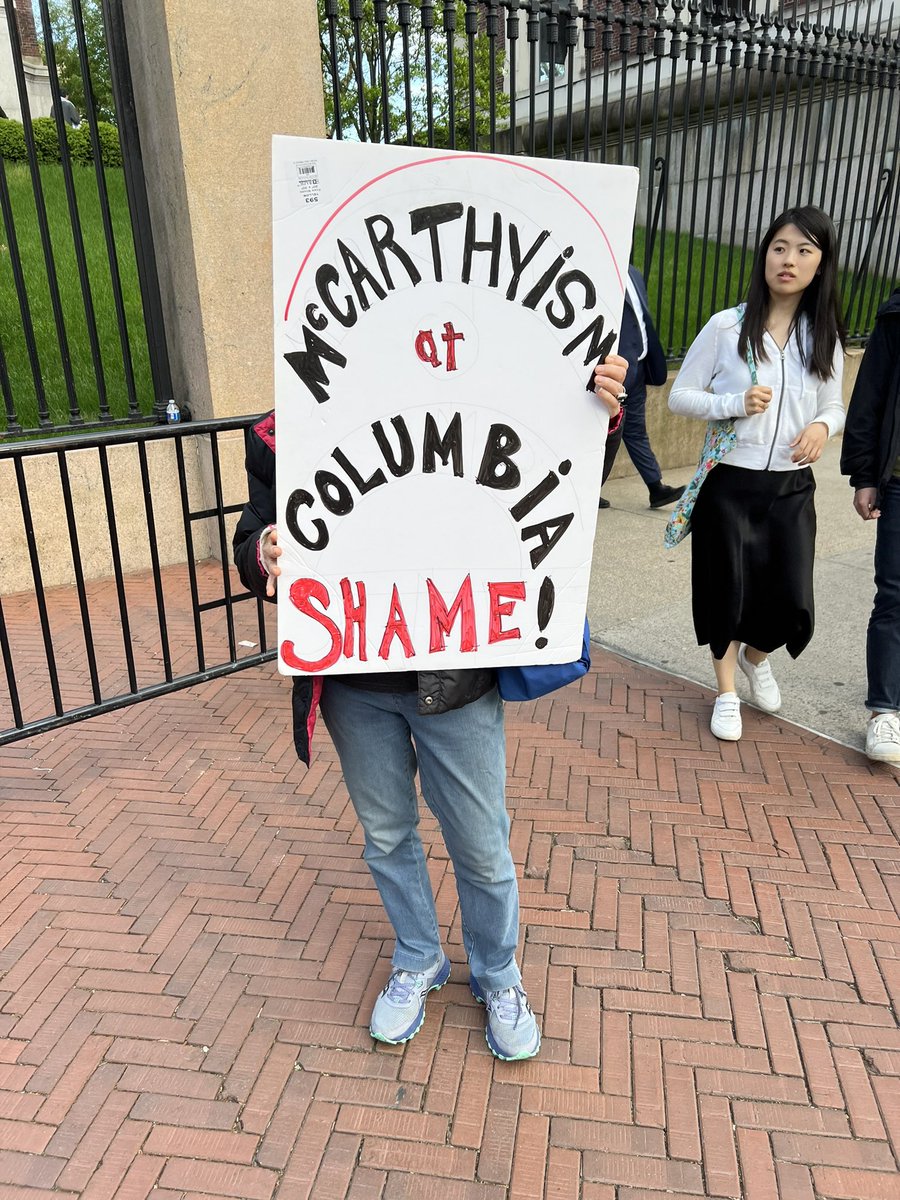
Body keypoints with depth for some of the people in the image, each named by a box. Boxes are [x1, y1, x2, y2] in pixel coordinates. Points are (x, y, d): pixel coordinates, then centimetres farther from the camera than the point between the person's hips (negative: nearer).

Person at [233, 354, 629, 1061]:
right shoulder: (279, 440, -6)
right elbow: (253, 547, 2)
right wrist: (265, 553, -23)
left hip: (453, 681, -2)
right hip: (353, 687, 3)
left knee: (481, 845, 14)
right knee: (386, 835, 22)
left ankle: (497, 976, 44)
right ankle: (419, 961, 51)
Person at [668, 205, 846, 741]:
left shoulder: (825, 337, 4)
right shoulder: (727, 326, -6)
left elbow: (834, 406, 14)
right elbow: (680, 396, -3)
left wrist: (823, 427, -10)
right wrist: (735, 403, -20)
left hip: (792, 488, 3)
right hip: (729, 482, -3)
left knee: (793, 602, 1)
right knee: (727, 589, 7)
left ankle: (756, 656, 38)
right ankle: (727, 691, 31)